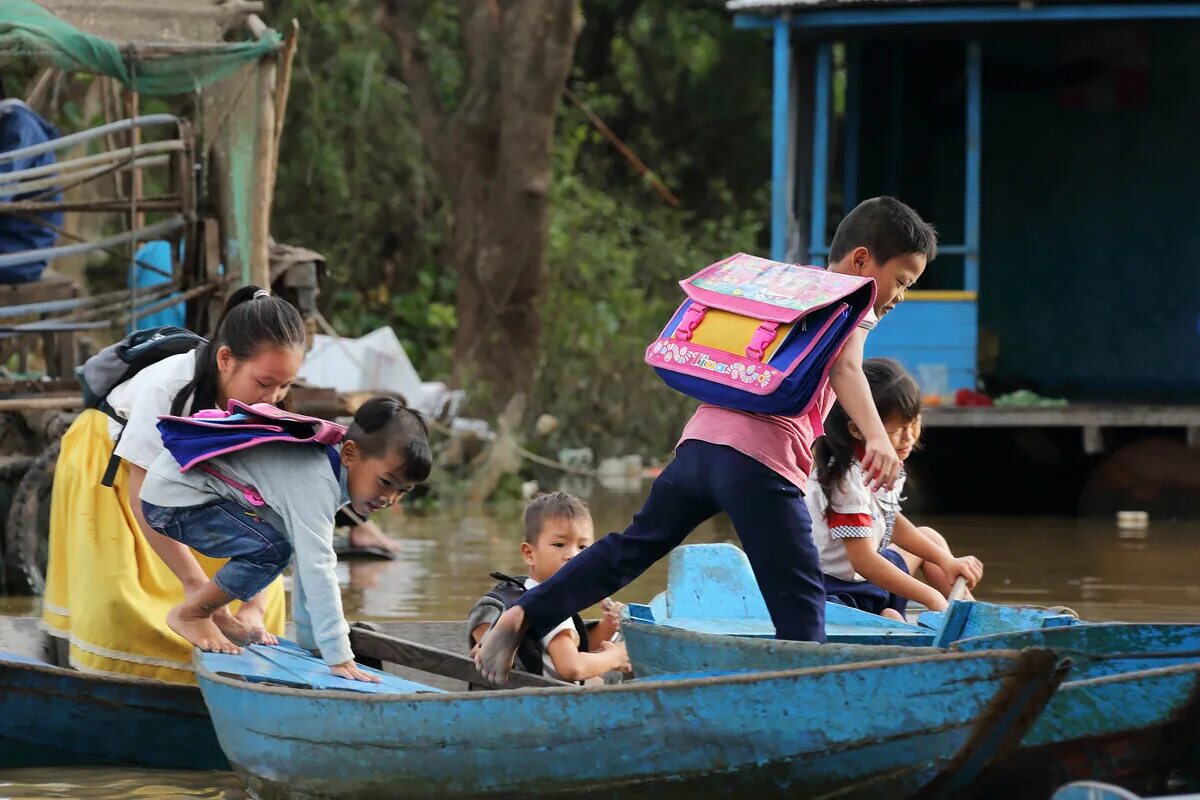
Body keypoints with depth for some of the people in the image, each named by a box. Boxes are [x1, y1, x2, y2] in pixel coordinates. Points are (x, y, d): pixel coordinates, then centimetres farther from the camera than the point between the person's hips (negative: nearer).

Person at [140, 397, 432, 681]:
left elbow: (310, 566, 13)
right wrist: (339, 659, -33)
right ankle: (189, 615, -4)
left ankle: (216, 612, 24)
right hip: (172, 498, -10)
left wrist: (310, 641, 15)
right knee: (272, 549, -24)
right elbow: (318, 570, -33)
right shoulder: (315, 485, -29)